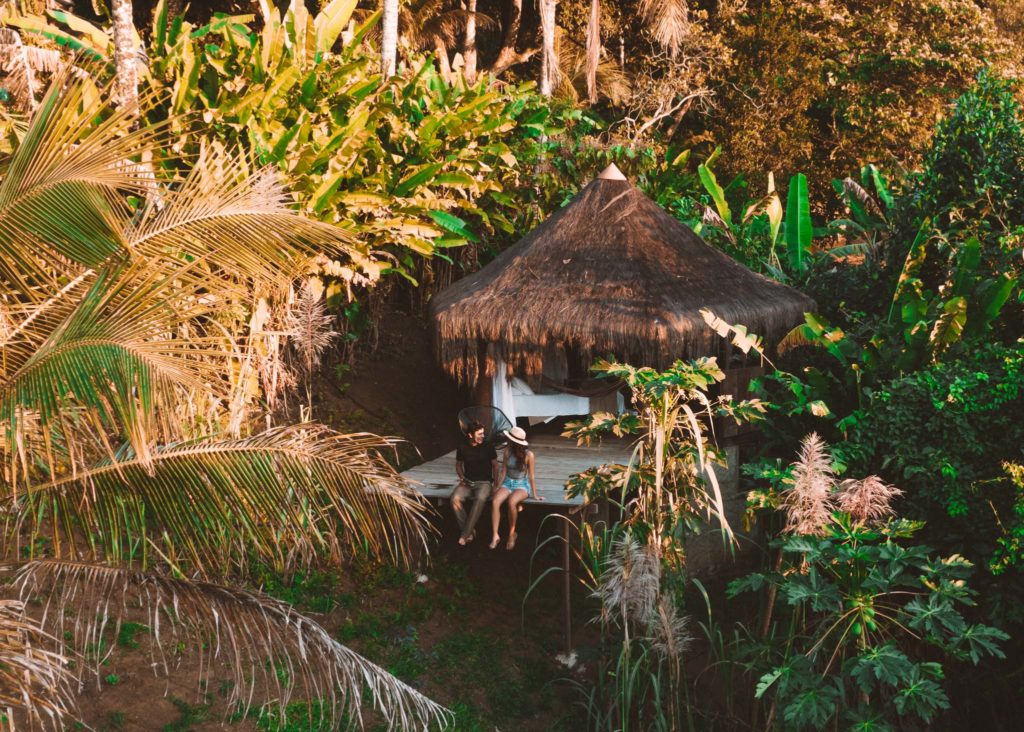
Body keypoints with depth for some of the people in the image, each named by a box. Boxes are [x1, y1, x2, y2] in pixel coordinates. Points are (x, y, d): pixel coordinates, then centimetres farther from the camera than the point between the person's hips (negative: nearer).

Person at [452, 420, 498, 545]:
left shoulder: (488, 447, -1)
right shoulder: (462, 448, 4)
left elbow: (495, 466, 8)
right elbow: (458, 465, 19)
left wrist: (495, 484, -2)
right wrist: (462, 478, 1)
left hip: (484, 482, -2)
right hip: (467, 482, 2)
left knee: (480, 499, -37)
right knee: (455, 499, -30)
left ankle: (465, 534, -32)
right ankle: (470, 530, -19)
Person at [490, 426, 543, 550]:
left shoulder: (529, 455, -10)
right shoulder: (508, 451, 3)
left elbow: (531, 476, -6)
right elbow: (503, 471, 7)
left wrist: (535, 495, -5)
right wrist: (497, 487, 3)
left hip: (522, 485, -4)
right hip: (507, 483, 4)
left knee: (511, 502, -36)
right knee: (495, 501, -28)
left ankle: (512, 534, -16)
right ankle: (495, 535, -25)